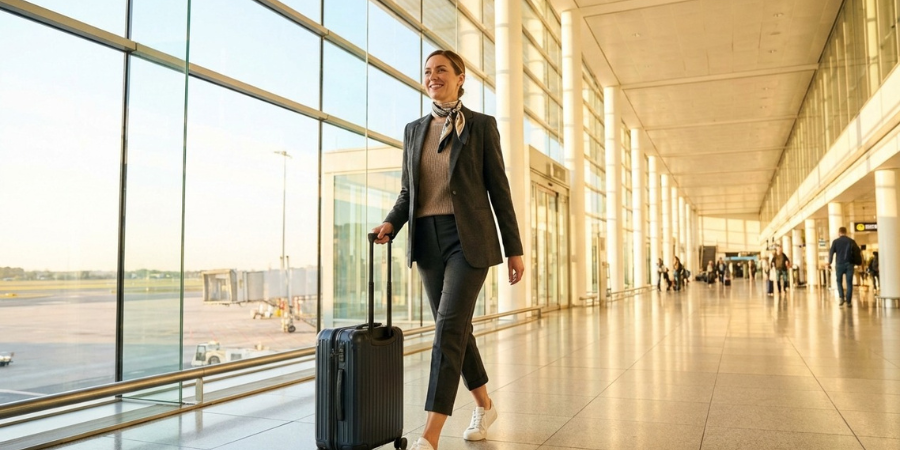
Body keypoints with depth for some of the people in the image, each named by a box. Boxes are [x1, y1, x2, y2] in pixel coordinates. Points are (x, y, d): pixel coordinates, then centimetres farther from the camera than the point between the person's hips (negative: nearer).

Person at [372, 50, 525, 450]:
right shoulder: (414, 131, 13)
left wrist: (514, 249, -2)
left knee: (449, 328, -13)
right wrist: (390, 224, -5)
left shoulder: (481, 126, 1)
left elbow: (498, 189, 0)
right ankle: (484, 405, 33)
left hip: (469, 238, -5)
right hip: (427, 240, 5)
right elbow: (408, 192, 15)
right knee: (456, 329, 12)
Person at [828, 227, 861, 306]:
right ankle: (849, 301, 2)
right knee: (849, 283, 5)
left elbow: (831, 252, -3)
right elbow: (858, 252, 4)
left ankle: (841, 297, -2)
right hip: (849, 264, 1)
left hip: (839, 264, -1)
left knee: (838, 281, 14)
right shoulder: (851, 241, 3)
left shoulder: (835, 241, -1)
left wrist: (829, 263, 3)